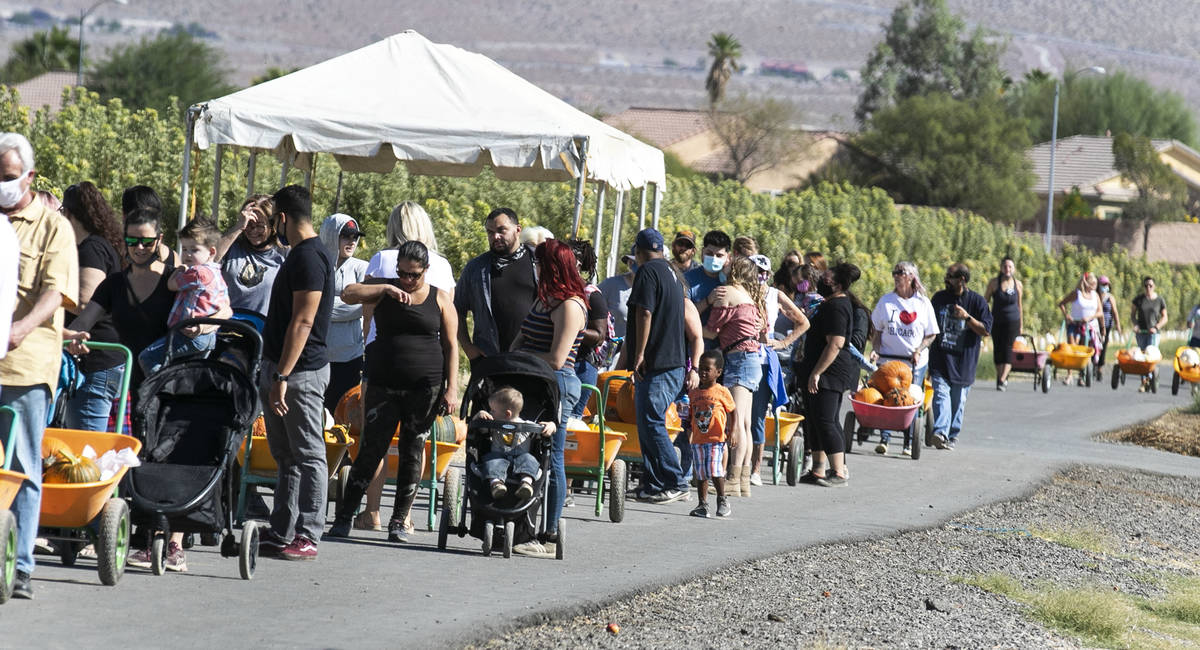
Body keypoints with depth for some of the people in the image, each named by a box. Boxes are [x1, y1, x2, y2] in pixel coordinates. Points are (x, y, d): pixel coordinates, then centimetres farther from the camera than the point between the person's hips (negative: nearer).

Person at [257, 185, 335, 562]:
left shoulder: (309, 257, -15)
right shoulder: (300, 255, 17)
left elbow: (302, 322, -21)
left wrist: (282, 377, -23)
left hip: (301, 372, -10)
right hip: (281, 368, 10)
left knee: (308, 455, -6)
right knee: (286, 456, 12)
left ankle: (307, 537, -4)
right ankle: (279, 534, 16)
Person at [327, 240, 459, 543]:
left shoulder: (440, 299, 6)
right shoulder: (384, 290, 5)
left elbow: (451, 345, 6)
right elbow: (348, 294, -10)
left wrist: (451, 389, -1)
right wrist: (387, 289, -19)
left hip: (425, 388, 0)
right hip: (383, 385, 0)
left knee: (412, 452, 3)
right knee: (371, 449, -3)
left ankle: (400, 520, 10)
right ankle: (344, 515, 3)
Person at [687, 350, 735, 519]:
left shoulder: (722, 392, -1)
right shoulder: (693, 393, 10)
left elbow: (732, 412, 5)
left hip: (715, 439, -5)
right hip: (697, 440, 5)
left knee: (714, 470, -15)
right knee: (700, 473, 6)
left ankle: (722, 499, 4)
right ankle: (703, 504, 13)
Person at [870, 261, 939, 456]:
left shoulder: (923, 303, 3)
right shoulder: (886, 301, 6)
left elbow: (931, 334, 5)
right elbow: (876, 331, 10)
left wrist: (918, 351, -10)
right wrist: (875, 350, -6)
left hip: (916, 362, -1)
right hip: (888, 358, 1)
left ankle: (909, 443, 7)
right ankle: (884, 439, -1)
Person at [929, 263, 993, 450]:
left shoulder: (977, 301, -1)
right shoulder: (939, 298, 10)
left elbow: (985, 330, -5)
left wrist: (967, 317, -18)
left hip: (963, 361, -1)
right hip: (940, 359, 1)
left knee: (958, 401, 7)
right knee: (941, 395, -16)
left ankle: (953, 435, 21)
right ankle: (940, 432, -29)